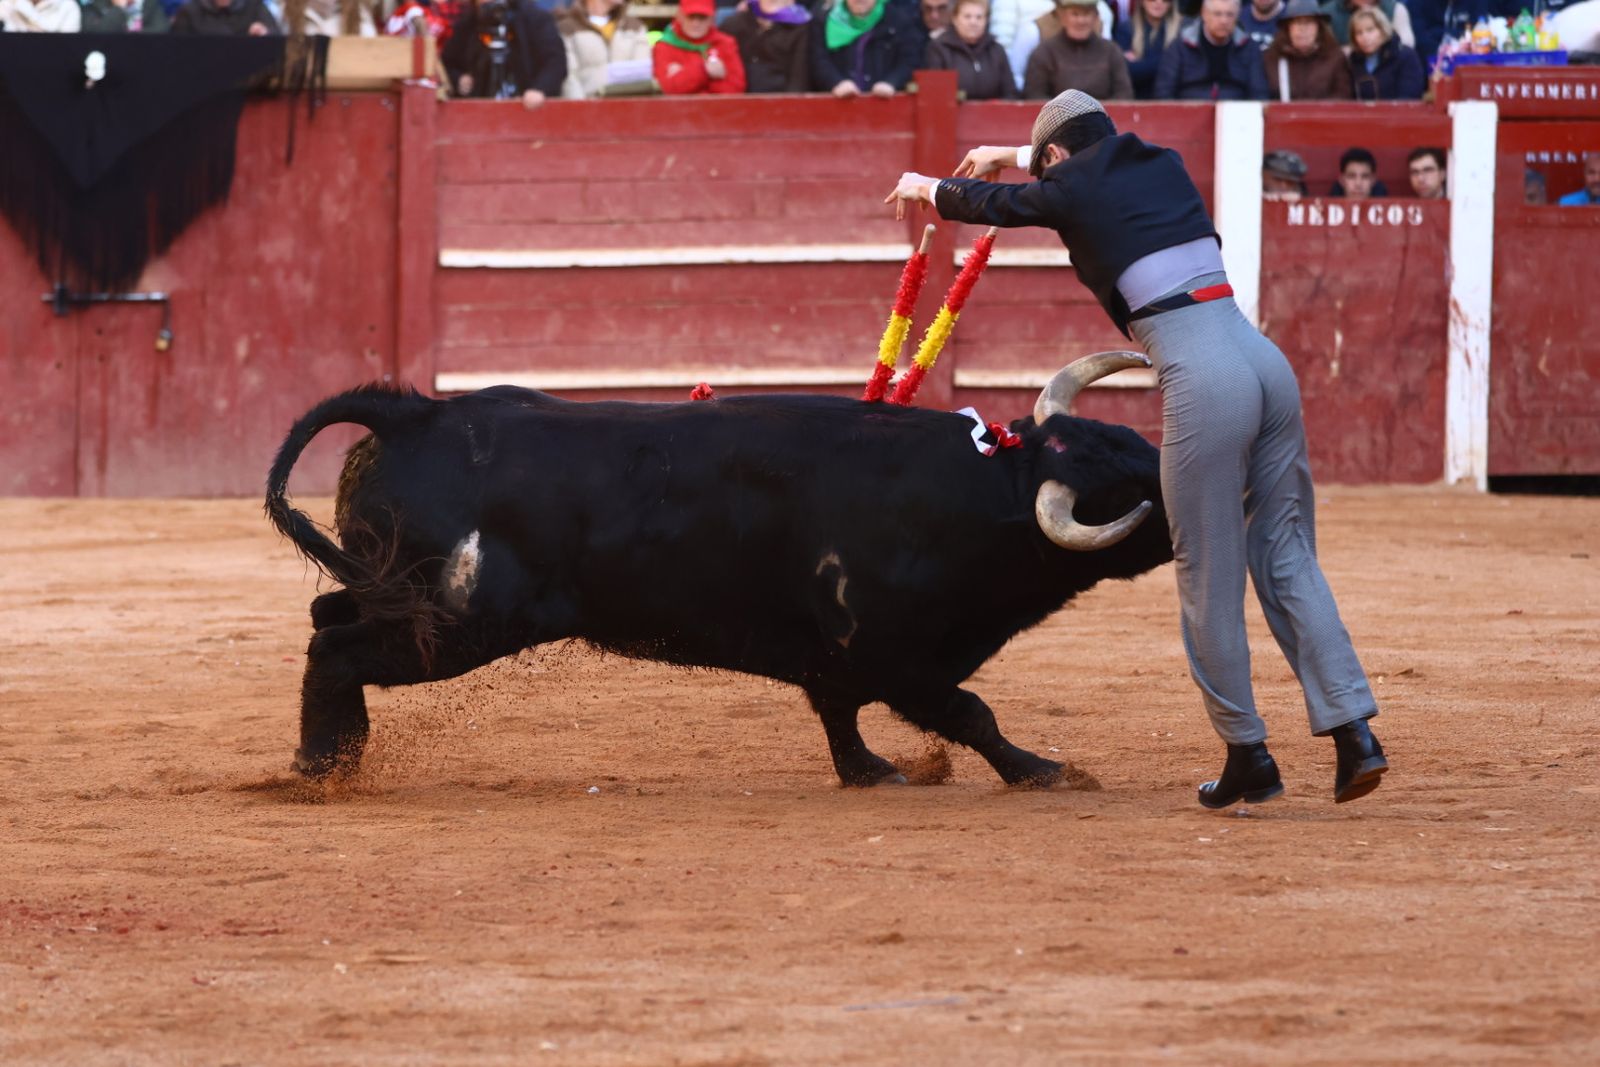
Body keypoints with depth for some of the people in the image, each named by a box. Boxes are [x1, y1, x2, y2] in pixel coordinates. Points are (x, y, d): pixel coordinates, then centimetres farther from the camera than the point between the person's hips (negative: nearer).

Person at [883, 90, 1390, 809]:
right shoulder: (1162, 164, 21)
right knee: (1286, 557, 11)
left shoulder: (1072, 192, 3)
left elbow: (987, 204, 22)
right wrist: (1012, 155, 58)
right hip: (1267, 364, 7)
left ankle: (1248, 756, 8)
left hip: (1200, 378, -7)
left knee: (1208, 577, 3)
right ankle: (1353, 731, 2)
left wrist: (925, 189, 43)